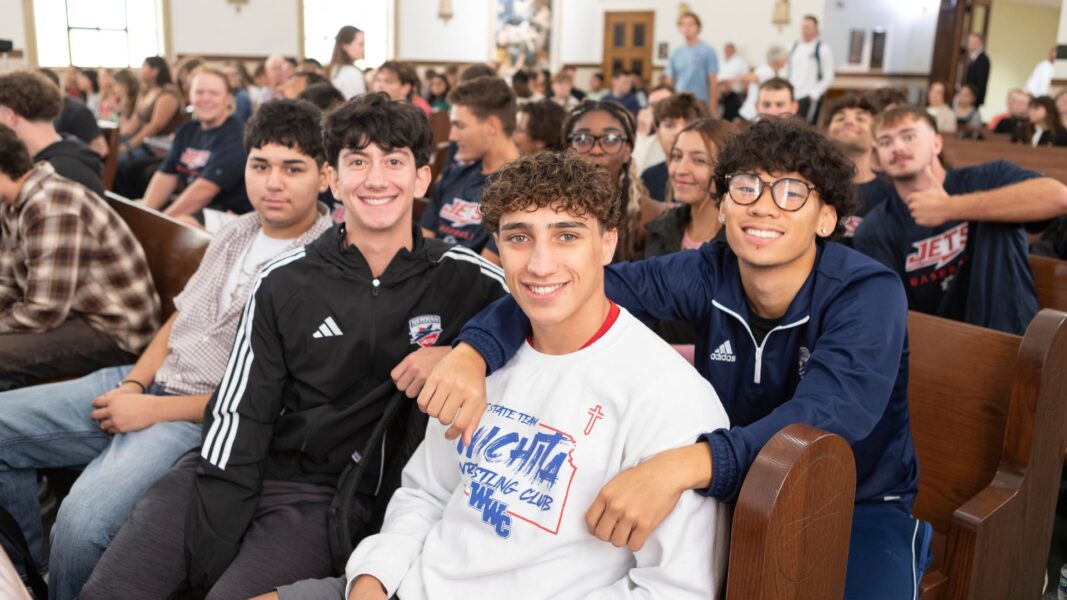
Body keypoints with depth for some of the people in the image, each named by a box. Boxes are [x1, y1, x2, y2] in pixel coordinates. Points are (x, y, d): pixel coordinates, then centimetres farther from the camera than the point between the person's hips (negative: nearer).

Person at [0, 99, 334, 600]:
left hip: (204, 418, -8)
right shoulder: (235, 232, 11)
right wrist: (133, 384, 1)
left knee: (84, 520, -29)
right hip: (147, 382, 8)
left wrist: (153, 410, -14)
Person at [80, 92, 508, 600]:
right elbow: (239, 411, 0)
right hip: (244, 469, 3)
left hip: (340, 496, -2)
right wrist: (214, 538, -9)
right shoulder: (282, 282, 3)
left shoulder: (466, 282, -2)